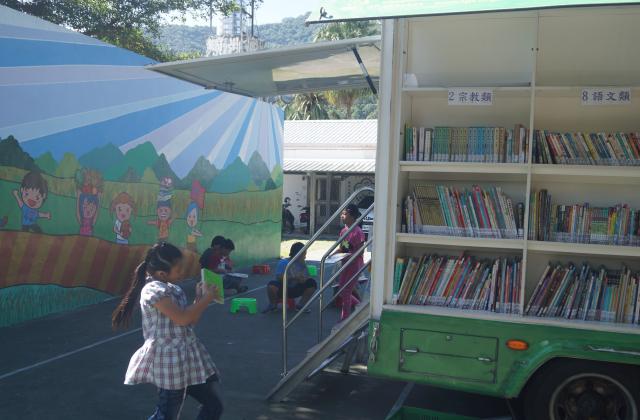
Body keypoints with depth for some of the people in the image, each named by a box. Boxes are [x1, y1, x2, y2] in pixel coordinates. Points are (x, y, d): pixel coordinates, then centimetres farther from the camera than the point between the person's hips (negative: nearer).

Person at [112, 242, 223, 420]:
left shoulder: (173, 289, 11)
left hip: (187, 356, 9)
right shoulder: (154, 290, -17)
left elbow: (191, 321, 15)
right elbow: (182, 318, -24)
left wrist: (200, 298, 4)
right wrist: (207, 299, -14)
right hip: (170, 359, -9)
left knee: (214, 406, 14)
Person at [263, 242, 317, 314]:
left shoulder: (302, 264, 2)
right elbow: (279, 277, -23)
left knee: (312, 283, -17)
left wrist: (303, 279, -26)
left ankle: (300, 305, -3)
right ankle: (273, 305, -5)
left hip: (296, 290, 4)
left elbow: (306, 278, -1)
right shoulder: (283, 263, -11)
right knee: (272, 285, -35)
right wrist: (294, 277, -31)